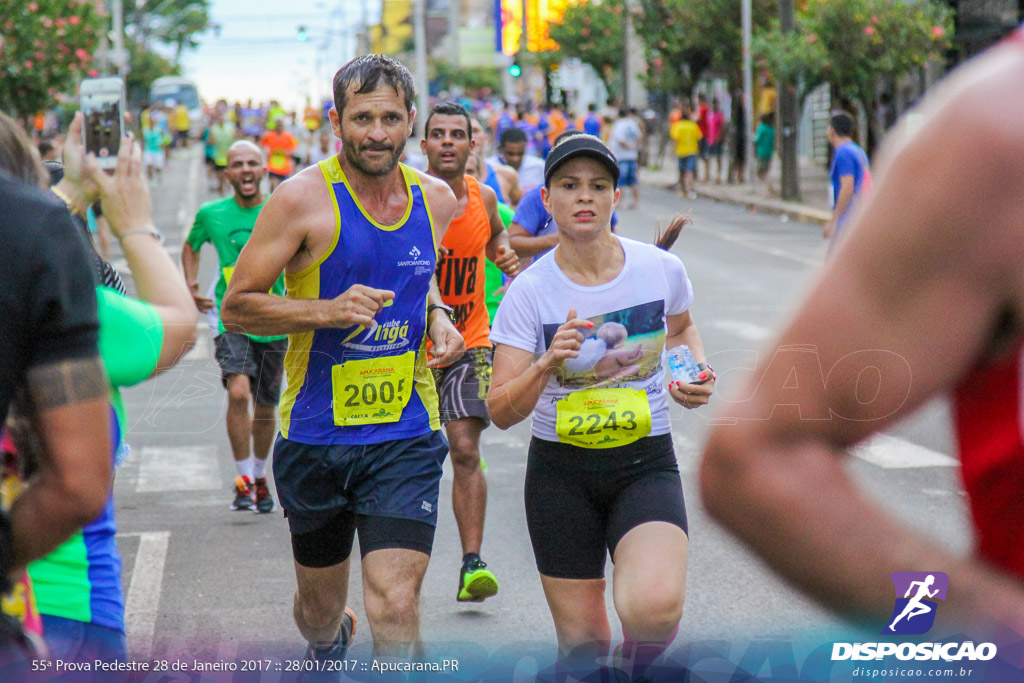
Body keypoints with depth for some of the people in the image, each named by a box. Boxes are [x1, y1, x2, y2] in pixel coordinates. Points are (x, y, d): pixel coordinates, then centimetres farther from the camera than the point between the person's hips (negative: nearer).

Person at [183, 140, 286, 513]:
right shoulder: (211, 215, -1)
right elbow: (191, 246, 20)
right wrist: (191, 287, 8)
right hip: (230, 320, -1)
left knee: (265, 406, 12)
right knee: (238, 392, -22)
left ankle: (260, 476, 36)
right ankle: (244, 478, -10)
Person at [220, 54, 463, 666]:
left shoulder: (436, 199, 4)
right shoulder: (305, 199, -11)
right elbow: (237, 305, -9)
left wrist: (437, 318, 3)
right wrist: (329, 310, -23)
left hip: (406, 436, 1)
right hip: (317, 431, -1)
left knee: (396, 605, -14)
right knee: (321, 605, 17)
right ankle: (329, 643, 53)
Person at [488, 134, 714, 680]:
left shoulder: (661, 268, -3)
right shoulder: (528, 292, -8)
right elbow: (501, 412, -12)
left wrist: (696, 372, 1)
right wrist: (547, 365, -29)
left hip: (645, 465, 0)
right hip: (561, 474, 0)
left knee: (655, 607, -25)